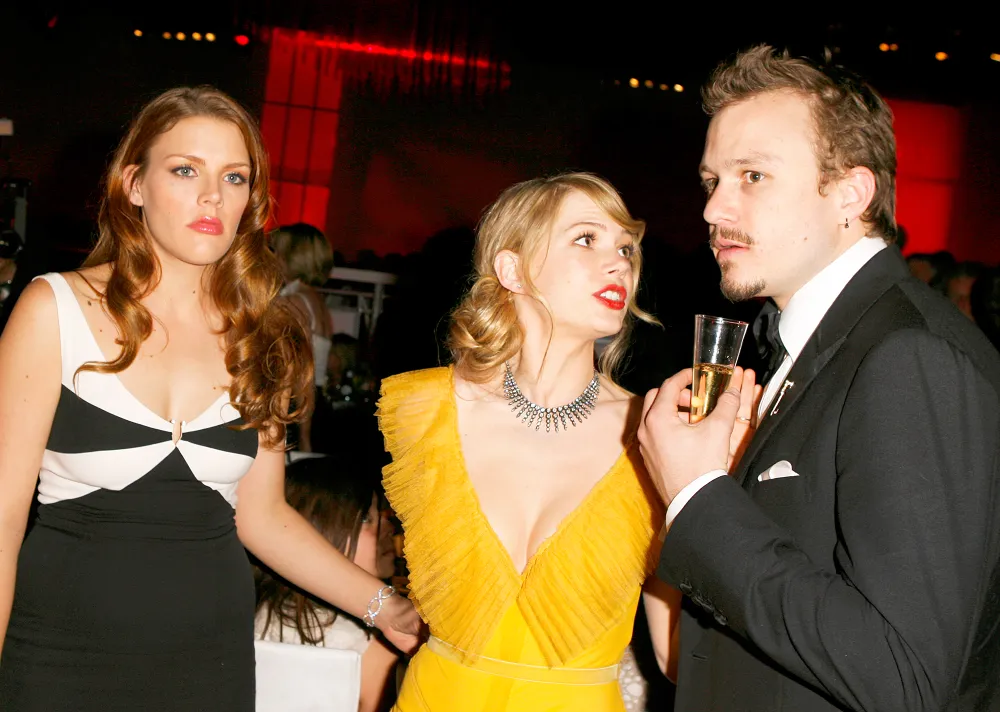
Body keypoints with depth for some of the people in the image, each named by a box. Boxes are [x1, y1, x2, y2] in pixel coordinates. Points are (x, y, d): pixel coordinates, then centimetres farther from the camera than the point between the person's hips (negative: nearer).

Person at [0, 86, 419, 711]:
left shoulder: (262, 339, 3)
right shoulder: (55, 309, -7)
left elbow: (261, 514, 8)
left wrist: (383, 606, 1)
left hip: (212, 659, 3)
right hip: (64, 657, -3)